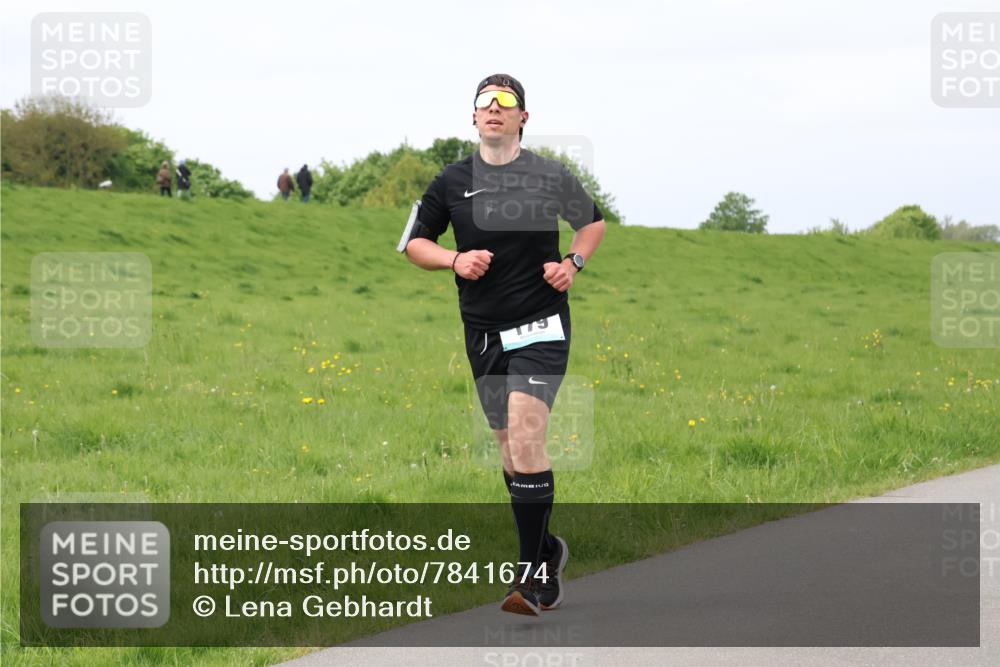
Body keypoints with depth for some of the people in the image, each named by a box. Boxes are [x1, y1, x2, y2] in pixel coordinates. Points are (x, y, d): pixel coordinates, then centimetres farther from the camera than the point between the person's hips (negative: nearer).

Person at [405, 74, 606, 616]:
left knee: (525, 433, -20)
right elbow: (417, 243, 14)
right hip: (483, 330, 4)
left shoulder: (550, 177, 0)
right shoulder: (452, 181, 4)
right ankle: (547, 550, 31)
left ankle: (533, 571, -18)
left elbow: (592, 221, 18)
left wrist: (574, 262, -1)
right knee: (510, 445, 11)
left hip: (541, 324, -4)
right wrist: (454, 260, -6)